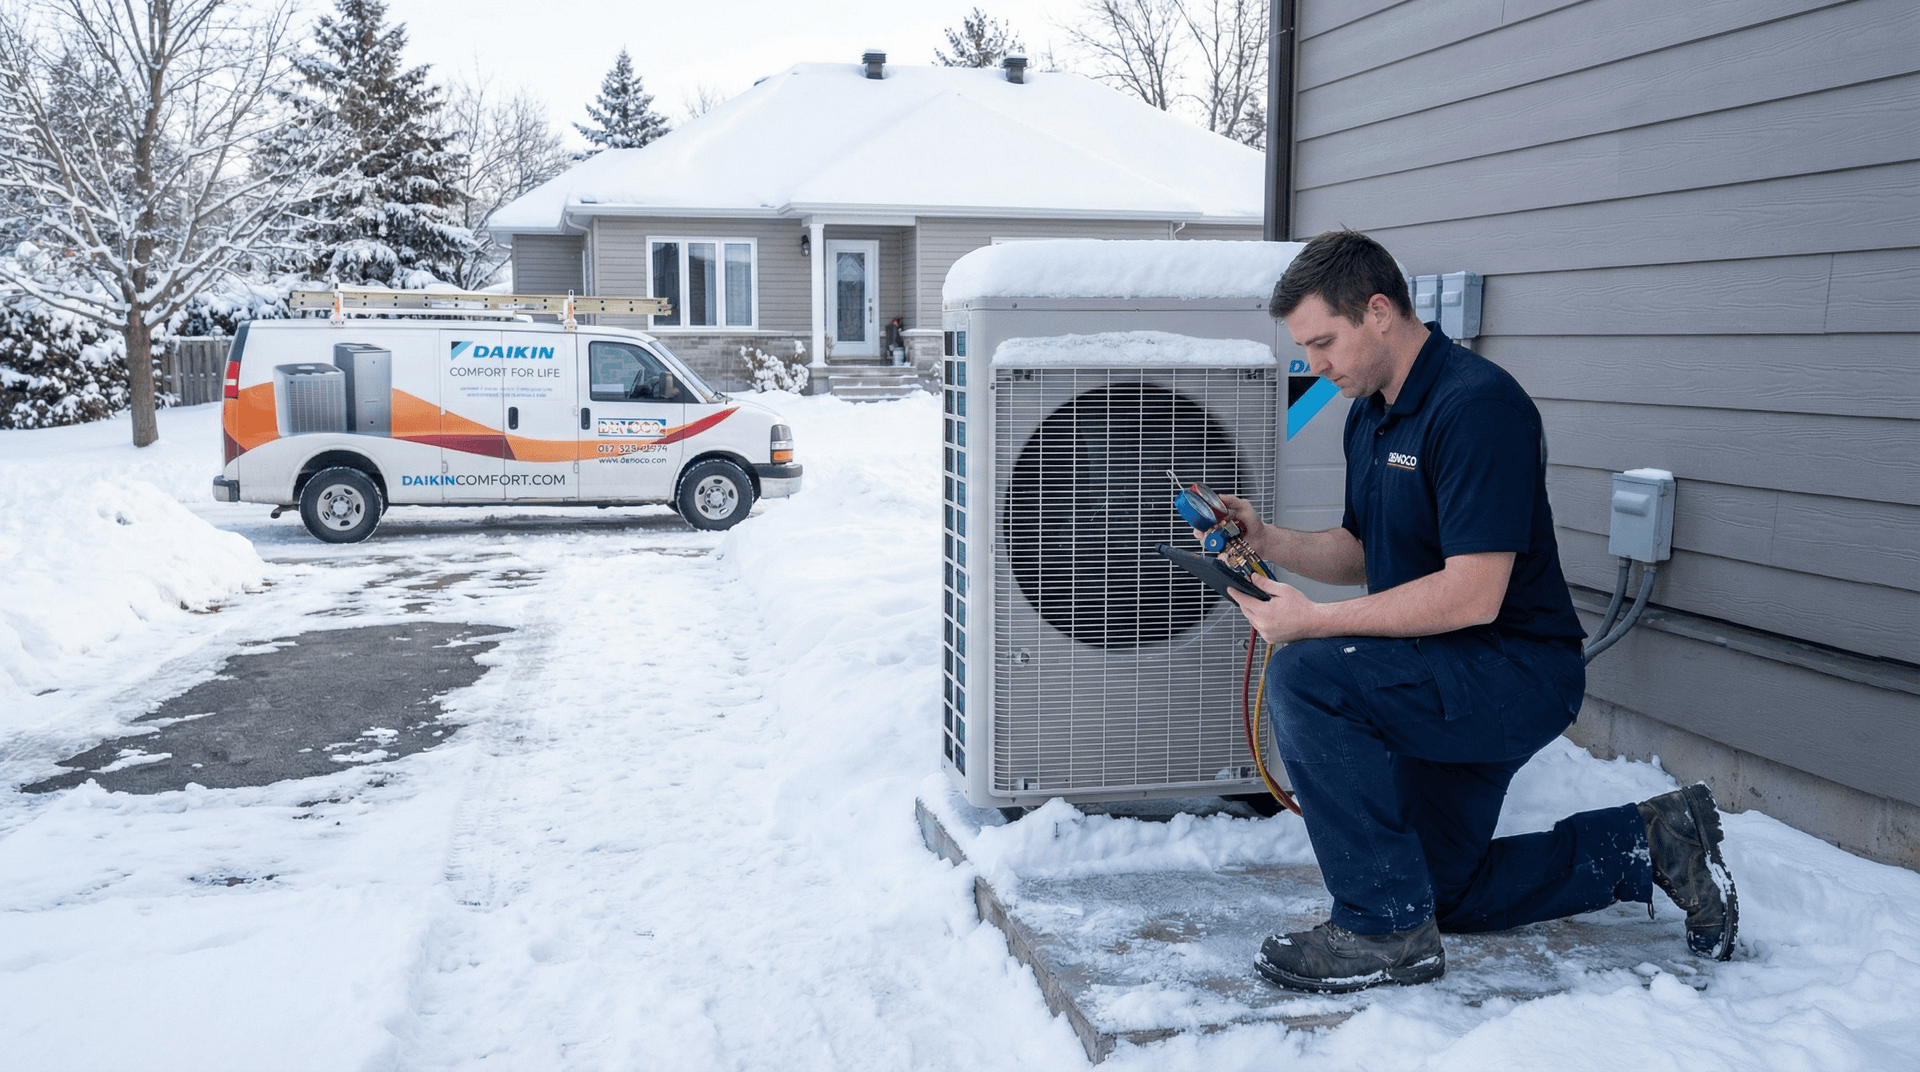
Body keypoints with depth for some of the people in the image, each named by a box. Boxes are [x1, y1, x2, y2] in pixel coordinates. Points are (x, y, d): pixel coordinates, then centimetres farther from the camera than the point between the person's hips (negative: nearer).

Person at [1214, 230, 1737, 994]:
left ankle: (1385, 930, -18)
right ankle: (1647, 843, 27)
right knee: (1440, 895, 18)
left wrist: (1314, 622, -27)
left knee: (1305, 676, -30)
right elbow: (1363, 555, 14)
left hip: (1520, 673, -10)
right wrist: (1269, 542, -4)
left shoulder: (1477, 406, -24)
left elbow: (1473, 595, -30)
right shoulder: (1370, 413, 7)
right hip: (1447, 681, 10)